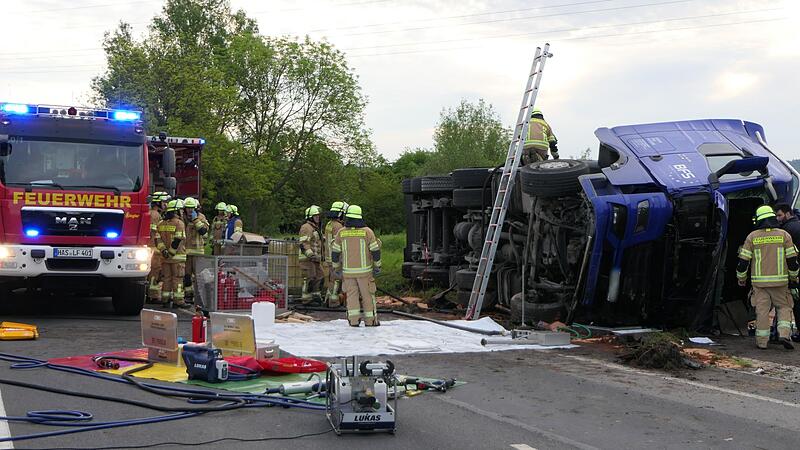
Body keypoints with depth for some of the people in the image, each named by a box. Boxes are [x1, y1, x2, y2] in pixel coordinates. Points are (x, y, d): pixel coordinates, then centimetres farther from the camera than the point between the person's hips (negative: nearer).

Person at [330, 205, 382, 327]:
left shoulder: (341, 233, -1)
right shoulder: (367, 232, -6)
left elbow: (335, 252, 3)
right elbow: (375, 251, -5)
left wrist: (336, 268, 13)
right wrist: (377, 266, 6)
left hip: (348, 271, 1)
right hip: (364, 270, -1)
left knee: (352, 295, 5)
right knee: (367, 295, 6)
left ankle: (354, 320, -4)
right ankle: (370, 320, 7)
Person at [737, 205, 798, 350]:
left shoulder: (752, 237, 0)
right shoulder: (784, 235, 0)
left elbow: (743, 260, 0)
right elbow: (792, 259, 1)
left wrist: (741, 278, 14)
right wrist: (794, 276, 17)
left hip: (759, 281, 0)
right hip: (779, 281, 0)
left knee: (762, 310, 5)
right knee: (784, 307, 13)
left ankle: (762, 341, 7)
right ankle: (783, 334, -6)